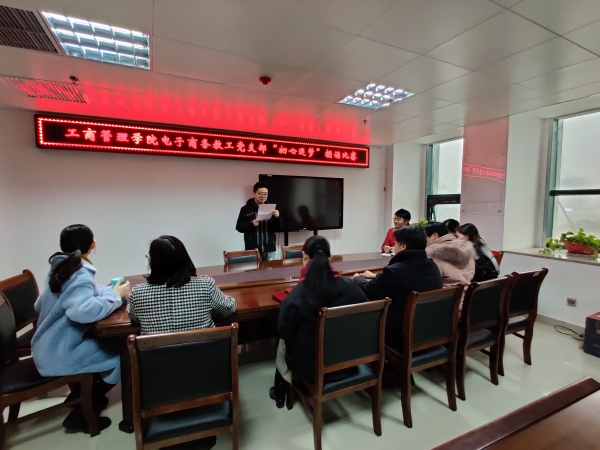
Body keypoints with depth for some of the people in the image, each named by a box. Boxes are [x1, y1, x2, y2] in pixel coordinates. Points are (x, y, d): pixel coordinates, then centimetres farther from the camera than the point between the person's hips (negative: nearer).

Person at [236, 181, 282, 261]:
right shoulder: (246, 209, -1)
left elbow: (278, 228, 6)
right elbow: (239, 227, -1)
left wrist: (277, 218, -12)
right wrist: (251, 224, -18)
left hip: (270, 249, 3)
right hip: (253, 250, -3)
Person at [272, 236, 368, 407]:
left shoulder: (297, 295, -26)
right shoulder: (349, 285, -15)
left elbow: (284, 332, -13)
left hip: (313, 367, -4)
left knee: (283, 343, 27)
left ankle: (280, 391, 46)